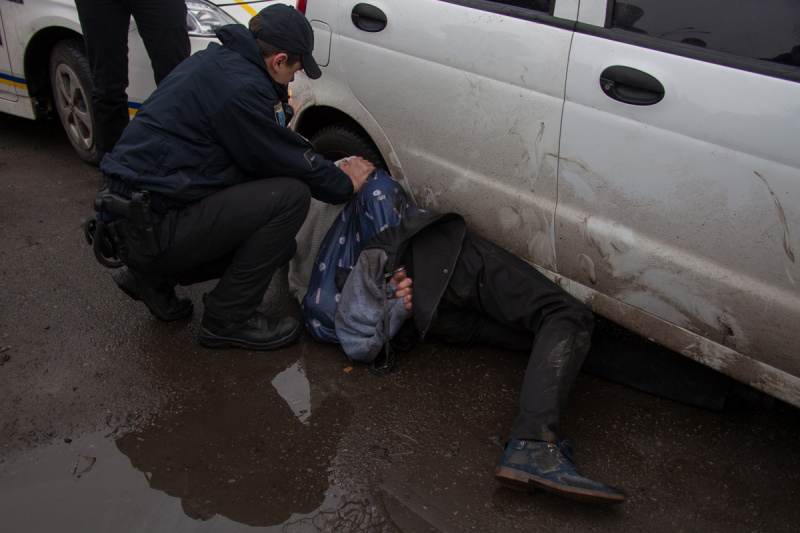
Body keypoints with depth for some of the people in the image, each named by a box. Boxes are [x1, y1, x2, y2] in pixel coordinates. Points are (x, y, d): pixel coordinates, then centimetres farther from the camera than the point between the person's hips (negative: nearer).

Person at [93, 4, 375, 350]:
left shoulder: (214, 62, 13)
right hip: (153, 228, -10)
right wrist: (346, 183, 7)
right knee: (290, 195, -16)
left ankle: (153, 277, 18)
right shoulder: (240, 86, -19)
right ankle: (228, 320, -5)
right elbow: (294, 163, -11)